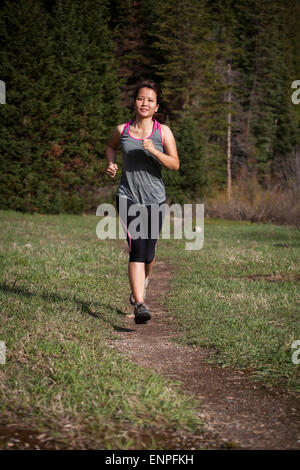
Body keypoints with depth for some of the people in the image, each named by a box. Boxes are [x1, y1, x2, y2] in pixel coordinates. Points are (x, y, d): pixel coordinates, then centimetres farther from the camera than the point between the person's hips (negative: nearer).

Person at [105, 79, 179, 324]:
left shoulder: (163, 132, 0)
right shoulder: (122, 130, 3)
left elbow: (175, 164, -5)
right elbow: (110, 146, 25)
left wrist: (153, 150, -19)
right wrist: (111, 163, 5)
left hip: (154, 199, 1)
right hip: (128, 197, -1)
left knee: (148, 255, 8)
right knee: (137, 249, -18)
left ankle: (142, 281, 43)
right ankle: (139, 304, -21)